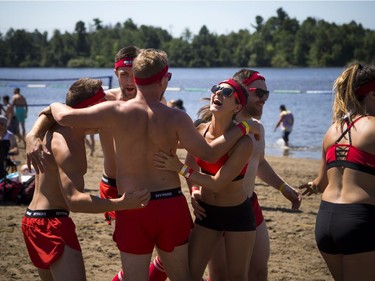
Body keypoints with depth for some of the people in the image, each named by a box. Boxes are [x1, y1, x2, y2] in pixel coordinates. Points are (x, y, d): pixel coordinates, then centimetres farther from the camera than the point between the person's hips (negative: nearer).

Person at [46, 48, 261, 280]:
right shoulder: (175, 118, -8)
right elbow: (209, 154, -8)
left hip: (133, 209, -1)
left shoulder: (117, 112, -9)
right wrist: (243, 128, 3)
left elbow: (65, 117, -11)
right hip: (172, 204, 1)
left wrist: (54, 105, 13)